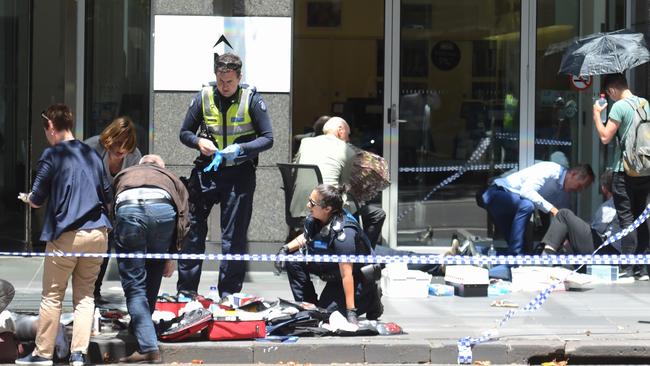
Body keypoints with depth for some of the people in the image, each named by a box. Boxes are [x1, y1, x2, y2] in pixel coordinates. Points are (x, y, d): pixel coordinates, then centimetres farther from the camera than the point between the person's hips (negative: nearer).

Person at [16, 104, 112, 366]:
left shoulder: (52, 155, -5)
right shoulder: (92, 154, 11)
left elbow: (37, 199, -4)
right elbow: (108, 196, 15)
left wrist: (27, 198, 18)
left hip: (66, 235, -5)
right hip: (98, 232, 5)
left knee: (52, 296, 6)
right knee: (85, 295, 10)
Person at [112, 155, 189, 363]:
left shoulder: (123, 175, 40)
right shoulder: (171, 179, 36)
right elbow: (183, 218, 22)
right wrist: (172, 255, 23)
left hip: (127, 208, -1)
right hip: (163, 209, 1)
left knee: (134, 286, 1)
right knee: (152, 282, 18)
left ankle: (148, 347, -8)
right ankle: (141, 332, 22)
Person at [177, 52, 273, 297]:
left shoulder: (252, 100, -5)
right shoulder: (203, 98, 1)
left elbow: (267, 139, -4)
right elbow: (185, 133, 10)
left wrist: (240, 149, -20)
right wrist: (199, 142, -12)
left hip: (239, 173, -2)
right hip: (206, 170, 2)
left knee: (234, 237, 1)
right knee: (192, 231, 1)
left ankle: (228, 294, 8)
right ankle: (185, 291, 10)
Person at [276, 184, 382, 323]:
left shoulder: (343, 232, -36)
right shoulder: (313, 219, -12)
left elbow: (346, 274, -37)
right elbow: (305, 237, 13)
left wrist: (350, 311, -36)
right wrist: (286, 248, -7)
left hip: (358, 276, -8)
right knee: (293, 262, -6)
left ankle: (370, 300, 6)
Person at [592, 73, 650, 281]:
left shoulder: (619, 107, -12)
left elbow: (605, 137, -12)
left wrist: (596, 115, -1)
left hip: (625, 171, -7)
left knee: (626, 218, -4)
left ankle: (628, 270, -5)